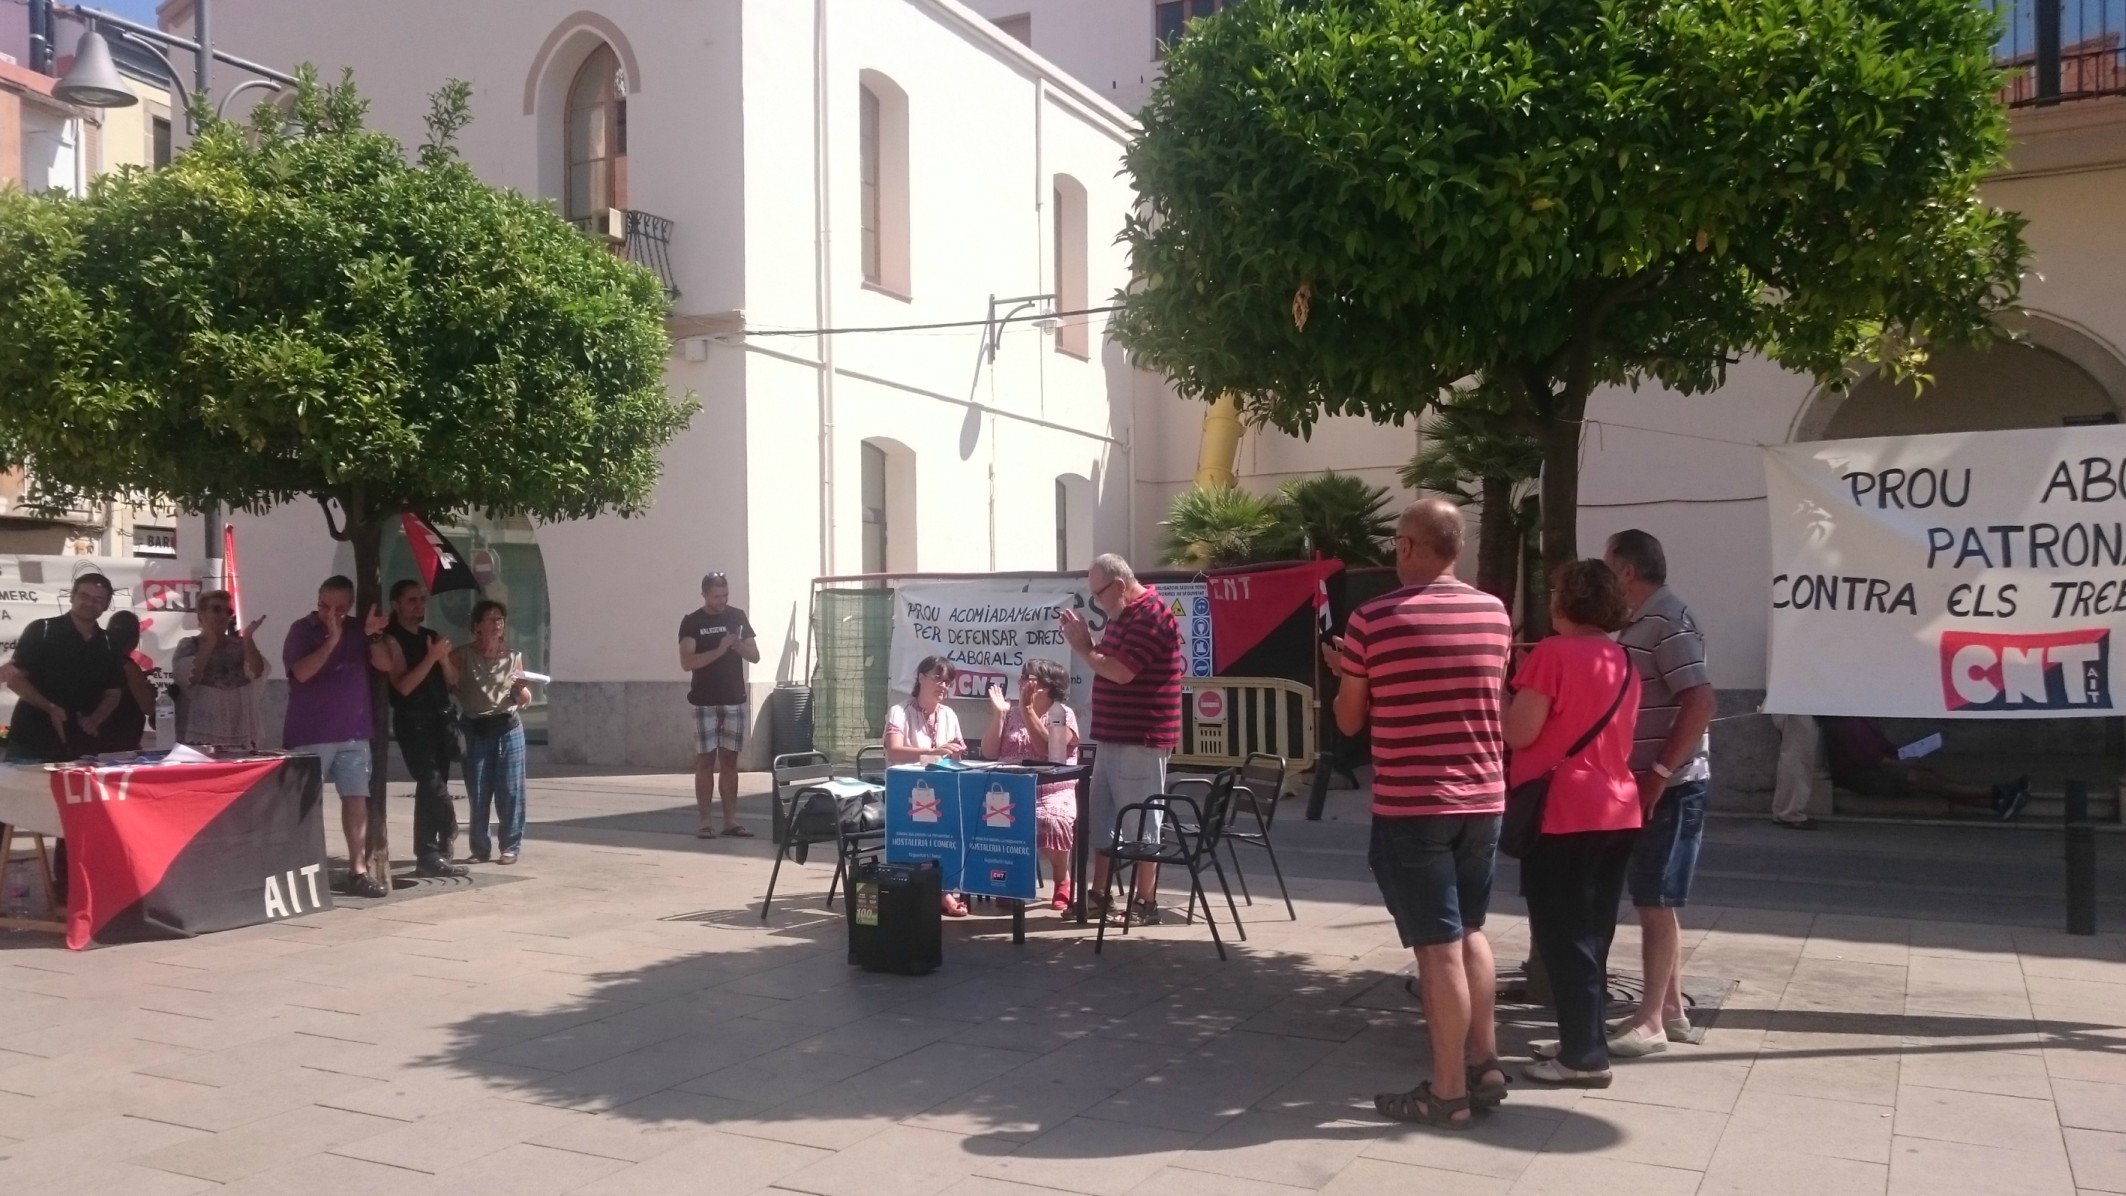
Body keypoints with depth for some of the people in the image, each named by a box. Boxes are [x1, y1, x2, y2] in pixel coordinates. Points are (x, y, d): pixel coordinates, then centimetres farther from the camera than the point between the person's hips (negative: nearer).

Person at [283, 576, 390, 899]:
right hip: (309, 735, -4)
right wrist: (332, 640, -23)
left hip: (353, 733, 4)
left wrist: (376, 635, -12)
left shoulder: (358, 629, 9)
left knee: (357, 799, -1)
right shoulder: (302, 630, -2)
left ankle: (358, 870, 0)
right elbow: (301, 672, -16)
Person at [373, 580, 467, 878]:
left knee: (430, 789, 8)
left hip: (440, 719, 7)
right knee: (433, 786, -13)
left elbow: (453, 681, 12)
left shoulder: (432, 637, 15)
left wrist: (444, 657, -6)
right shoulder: (391, 641, -6)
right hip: (413, 722, -7)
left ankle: (428, 855, 12)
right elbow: (403, 686, -17)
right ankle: (442, 845, 1)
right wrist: (431, 657, -21)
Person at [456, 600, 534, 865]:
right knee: (478, 795, 1)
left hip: (509, 729, 1)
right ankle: (480, 848, 13)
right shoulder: (463, 656, 0)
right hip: (476, 731, -1)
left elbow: (525, 701, 12)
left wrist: (520, 688, -8)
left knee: (510, 792, 0)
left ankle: (511, 847, 9)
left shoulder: (514, 658, 6)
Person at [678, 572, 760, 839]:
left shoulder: (737, 617, 8)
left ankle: (731, 819, 8)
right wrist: (719, 650, -23)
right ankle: (705, 820, 2)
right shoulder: (692, 622, -3)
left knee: (730, 760, 5)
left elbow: (755, 656, 8)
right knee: (705, 760, -2)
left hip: (735, 701, 3)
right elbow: (687, 662, -14)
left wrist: (738, 645, -11)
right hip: (705, 703, -3)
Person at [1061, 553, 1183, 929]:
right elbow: (1107, 663, 17)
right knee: (1101, 817, 14)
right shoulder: (1124, 615, 16)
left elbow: (1121, 672, -23)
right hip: (1114, 735, 10)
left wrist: (1082, 648, -9)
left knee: (1140, 822, -3)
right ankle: (1098, 895, 22)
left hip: (1140, 738, -10)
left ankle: (1145, 904, 4)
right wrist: (1084, 641, 0)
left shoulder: (1151, 616, -17)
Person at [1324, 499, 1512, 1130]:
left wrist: (1344, 668, 18)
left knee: (1438, 947, 0)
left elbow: (1349, 721, -2)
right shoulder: (1495, 613, 3)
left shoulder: (1373, 618, -11)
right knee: (1470, 932, 20)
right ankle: (1485, 1066, 27)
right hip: (1482, 800, 5)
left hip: (1410, 807, -5)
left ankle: (1448, 1091, 7)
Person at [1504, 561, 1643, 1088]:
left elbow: (1519, 733, -15)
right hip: (1617, 811, 8)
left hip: (1564, 813, -8)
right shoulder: (1623, 662, 12)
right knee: (1591, 934, 15)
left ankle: (1584, 1055, 2)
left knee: (1562, 936, -1)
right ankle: (1585, 1041, 22)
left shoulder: (1554, 653, -13)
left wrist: (1505, 693, 1)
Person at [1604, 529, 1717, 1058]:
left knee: (1656, 904, -4)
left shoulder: (1667, 621, -15)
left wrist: (1659, 773, -23)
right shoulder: (1642, 622, 14)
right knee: (1657, 903, 14)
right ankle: (1670, 1009, 23)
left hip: (1670, 787, -9)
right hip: (1650, 784, 9)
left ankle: (1650, 1022, 2)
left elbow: (1700, 702, -23)